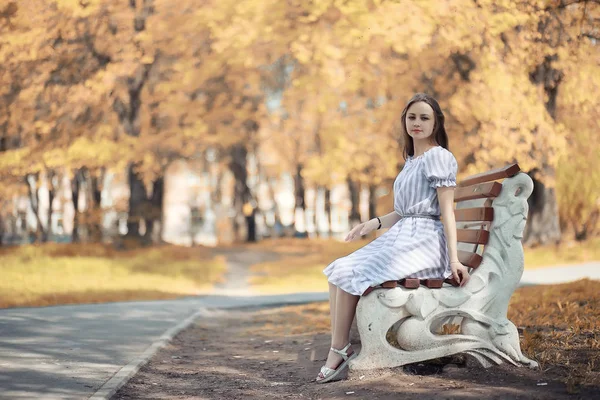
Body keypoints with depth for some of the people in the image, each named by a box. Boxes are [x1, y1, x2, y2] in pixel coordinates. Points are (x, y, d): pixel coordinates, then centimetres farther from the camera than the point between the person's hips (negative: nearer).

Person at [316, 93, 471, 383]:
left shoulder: (438, 157, -6)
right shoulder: (411, 160, 20)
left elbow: (447, 211, -12)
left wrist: (453, 258, -19)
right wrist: (374, 223, 8)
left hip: (422, 241, -9)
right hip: (400, 236, 9)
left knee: (350, 274, -20)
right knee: (337, 271, -6)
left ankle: (340, 350, -11)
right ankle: (338, 347, -12)